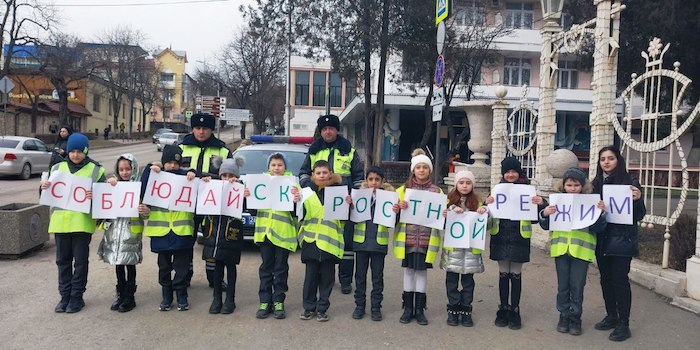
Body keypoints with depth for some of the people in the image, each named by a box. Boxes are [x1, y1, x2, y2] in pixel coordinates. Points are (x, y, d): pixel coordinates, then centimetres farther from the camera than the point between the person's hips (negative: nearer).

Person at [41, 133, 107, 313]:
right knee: (63, 260, 11)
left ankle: (77, 297, 15)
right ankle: (65, 296, 22)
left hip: (82, 222, -3)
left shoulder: (95, 170, 1)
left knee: (80, 261, 4)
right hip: (60, 221, 4)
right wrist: (44, 188, -5)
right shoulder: (58, 168, 11)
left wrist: (95, 195, -21)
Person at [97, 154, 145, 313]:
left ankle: (129, 297, 15)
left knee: (130, 264, 4)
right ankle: (120, 295, 24)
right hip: (114, 229, 4)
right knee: (118, 264, 12)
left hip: (131, 231, -4)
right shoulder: (113, 184, 9)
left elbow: (145, 207, -7)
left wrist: (144, 210, -29)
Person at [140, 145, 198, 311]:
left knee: (182, 266, 5)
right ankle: (166, 296, 25)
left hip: (182, 229, -1)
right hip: (161, 229, 1)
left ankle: (182, 297, 19)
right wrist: (149, 170, -13)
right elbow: (144, 192, -8)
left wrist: (193, 175, -18)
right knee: (164, 266, 12)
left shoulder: (184, 176, 4)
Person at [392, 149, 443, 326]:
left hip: (426, 237, 0)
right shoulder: (404, 189, 6)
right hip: (408, 236, 1)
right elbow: (396, 211, 6)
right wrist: (398, 208, -16)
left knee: (422, 271, 5)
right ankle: (408, 308, 19)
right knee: (409, 270, 7)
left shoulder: (437, 191, 6)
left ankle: (419, 309, 17)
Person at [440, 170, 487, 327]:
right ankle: (453, 310, 16)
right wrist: (452, 210, -20)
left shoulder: (477, 201, 7)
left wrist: (483, 213, -10)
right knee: (452, 280, 5)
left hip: (470, 247, 1)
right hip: (452, 246, -1)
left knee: (468, 280, 6)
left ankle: (466, 310, 16)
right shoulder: (450, 199, 3)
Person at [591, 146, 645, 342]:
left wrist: (637, 199, -23)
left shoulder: (630, 183, -6)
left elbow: (638, 216, -7)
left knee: (620, 280, -2)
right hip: (602, 241, 5)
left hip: (622, 241, -5)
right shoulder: (597, 184, 7)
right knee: (605, 279, 13)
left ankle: (623, 324, 8)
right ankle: (611, 316, 28)